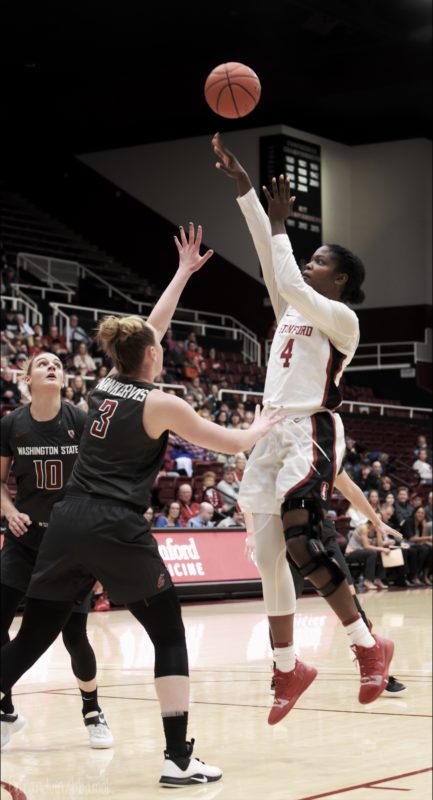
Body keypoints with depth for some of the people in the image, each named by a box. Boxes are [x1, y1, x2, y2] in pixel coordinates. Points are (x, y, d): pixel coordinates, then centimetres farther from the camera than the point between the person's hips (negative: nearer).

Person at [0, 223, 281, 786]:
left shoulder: (106, 384, 12)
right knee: (170, 636, 8)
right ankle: (179, 759, 5)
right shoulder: (161, 404, -4)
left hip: (68, 524, 6)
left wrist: (184, 272, 35)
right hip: (118, 532, -6)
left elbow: (149, 328, 27)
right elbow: (231, 444, 6)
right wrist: (260, 429, 27)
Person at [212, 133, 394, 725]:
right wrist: (242, 187, 10)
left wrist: (280, 223, -9)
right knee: (268, 557, 6)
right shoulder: (291, 309, 17)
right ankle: (289, 670, 15)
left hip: (312, 433, -8)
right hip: (273, 435, 8)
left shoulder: (341, 317, -4)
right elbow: (269, 254, 14)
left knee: (300, 544, -22)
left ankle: (369, 645, -9)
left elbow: (291, 283, -19)